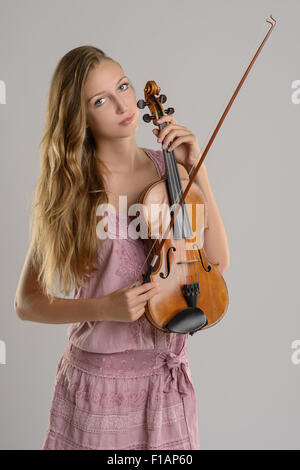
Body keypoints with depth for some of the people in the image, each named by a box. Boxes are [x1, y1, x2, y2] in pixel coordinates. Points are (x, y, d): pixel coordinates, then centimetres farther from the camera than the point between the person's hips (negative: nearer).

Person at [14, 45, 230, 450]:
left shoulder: (167, 169, -1)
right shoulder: (69, 189, -9)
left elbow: (217, 260, -9)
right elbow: (27, 302, -6)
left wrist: (196, 169, -12)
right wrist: (105, 307, -20)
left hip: (167, 373, 3)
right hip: (97, 375, -3)